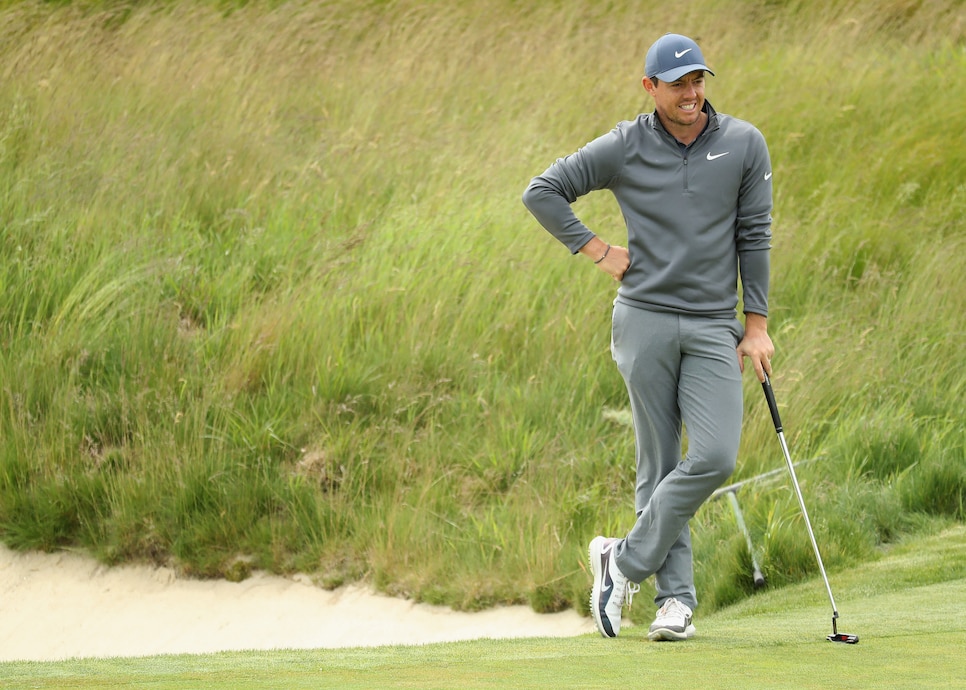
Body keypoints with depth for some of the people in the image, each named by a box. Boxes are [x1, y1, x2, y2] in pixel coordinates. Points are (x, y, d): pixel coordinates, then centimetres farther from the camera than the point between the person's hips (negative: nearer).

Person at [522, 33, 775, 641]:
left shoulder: (744, 145, 3)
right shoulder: (624, 148, 0)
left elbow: (754, 236, 6)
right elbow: (543, 192, 6)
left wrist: (757, 326, 4)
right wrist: (599, 252, 0)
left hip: (713, 328, 1)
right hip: (645, 321, -1)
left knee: (716, 457, -13)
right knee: (660, 464, 0)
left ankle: (625, 560, 2)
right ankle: (676, 598, 5)